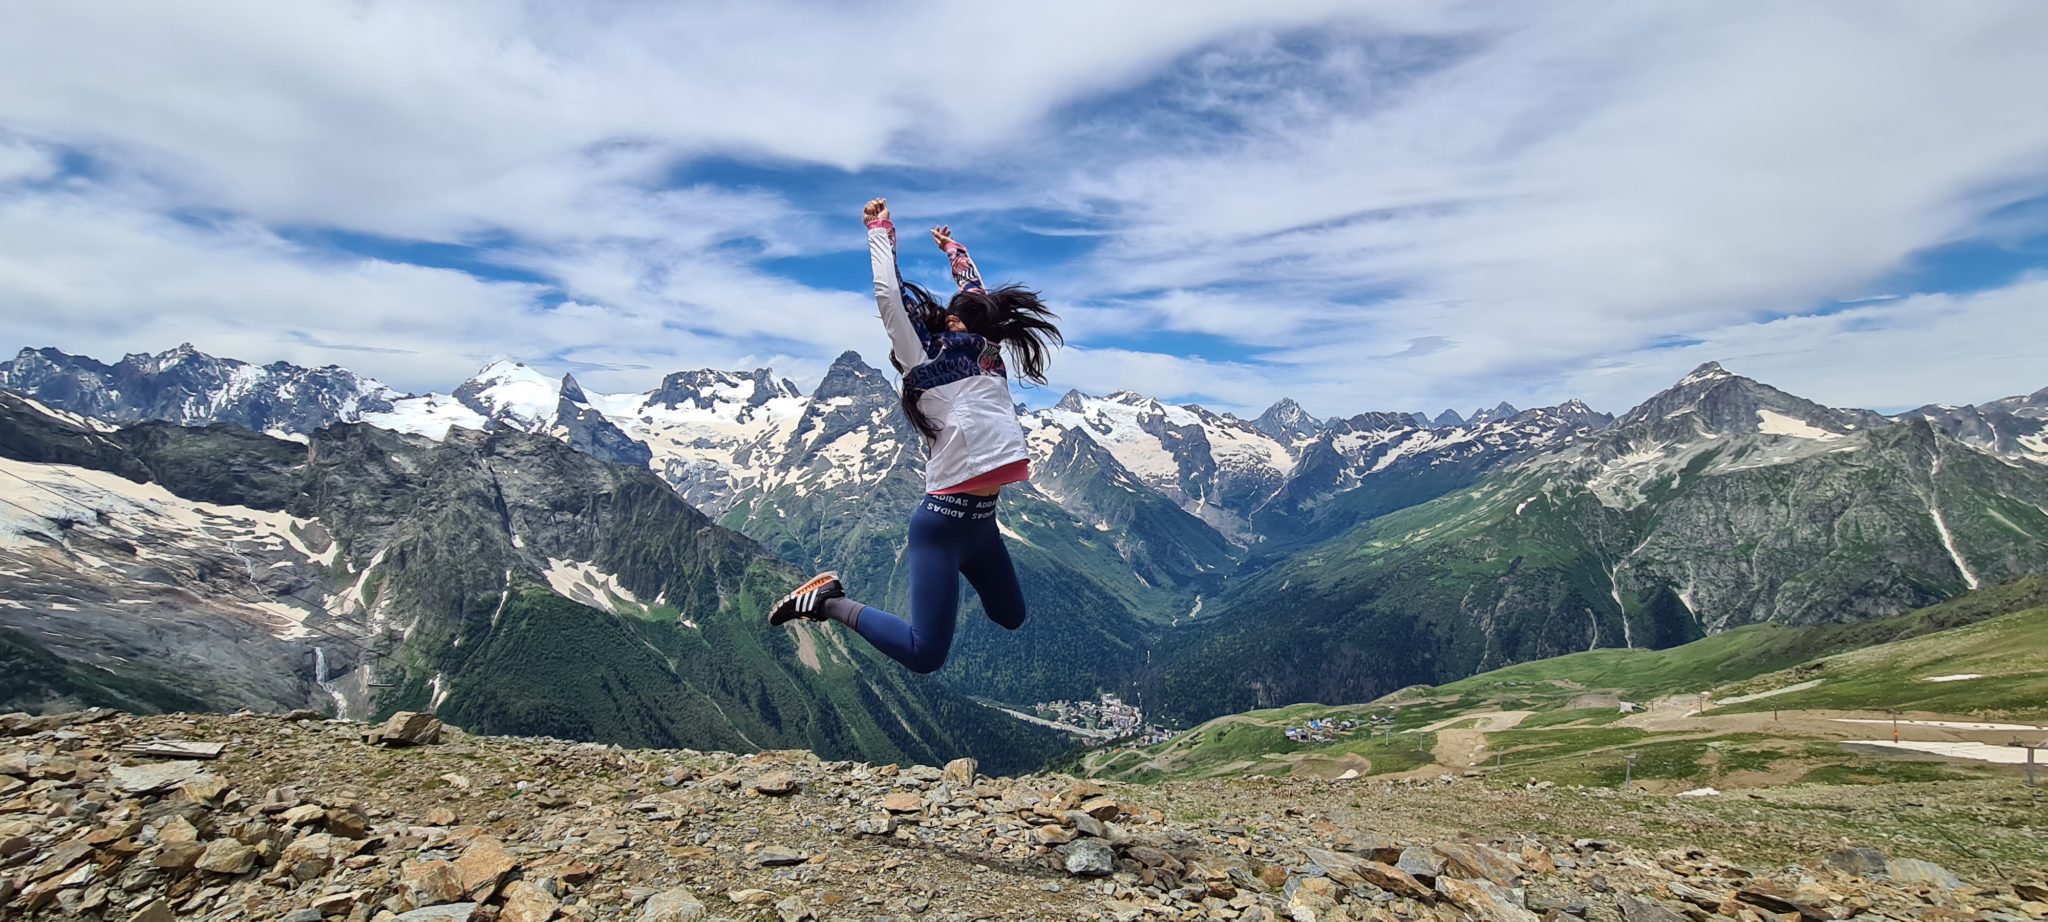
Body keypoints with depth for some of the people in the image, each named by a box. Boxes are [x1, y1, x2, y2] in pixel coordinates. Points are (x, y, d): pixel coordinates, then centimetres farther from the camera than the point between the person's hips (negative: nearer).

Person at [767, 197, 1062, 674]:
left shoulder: (983, 351, 14)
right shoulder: (924, 359, -5)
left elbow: (976, 294, 27)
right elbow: (889, 293, -9)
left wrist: (952, 248, 39)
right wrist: (881, 231, 3)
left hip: (981, 516, 9)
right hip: (945, 517, -9)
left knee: (1011, 617, 23)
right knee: (925, 654, -13)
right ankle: (829, 602, 2)